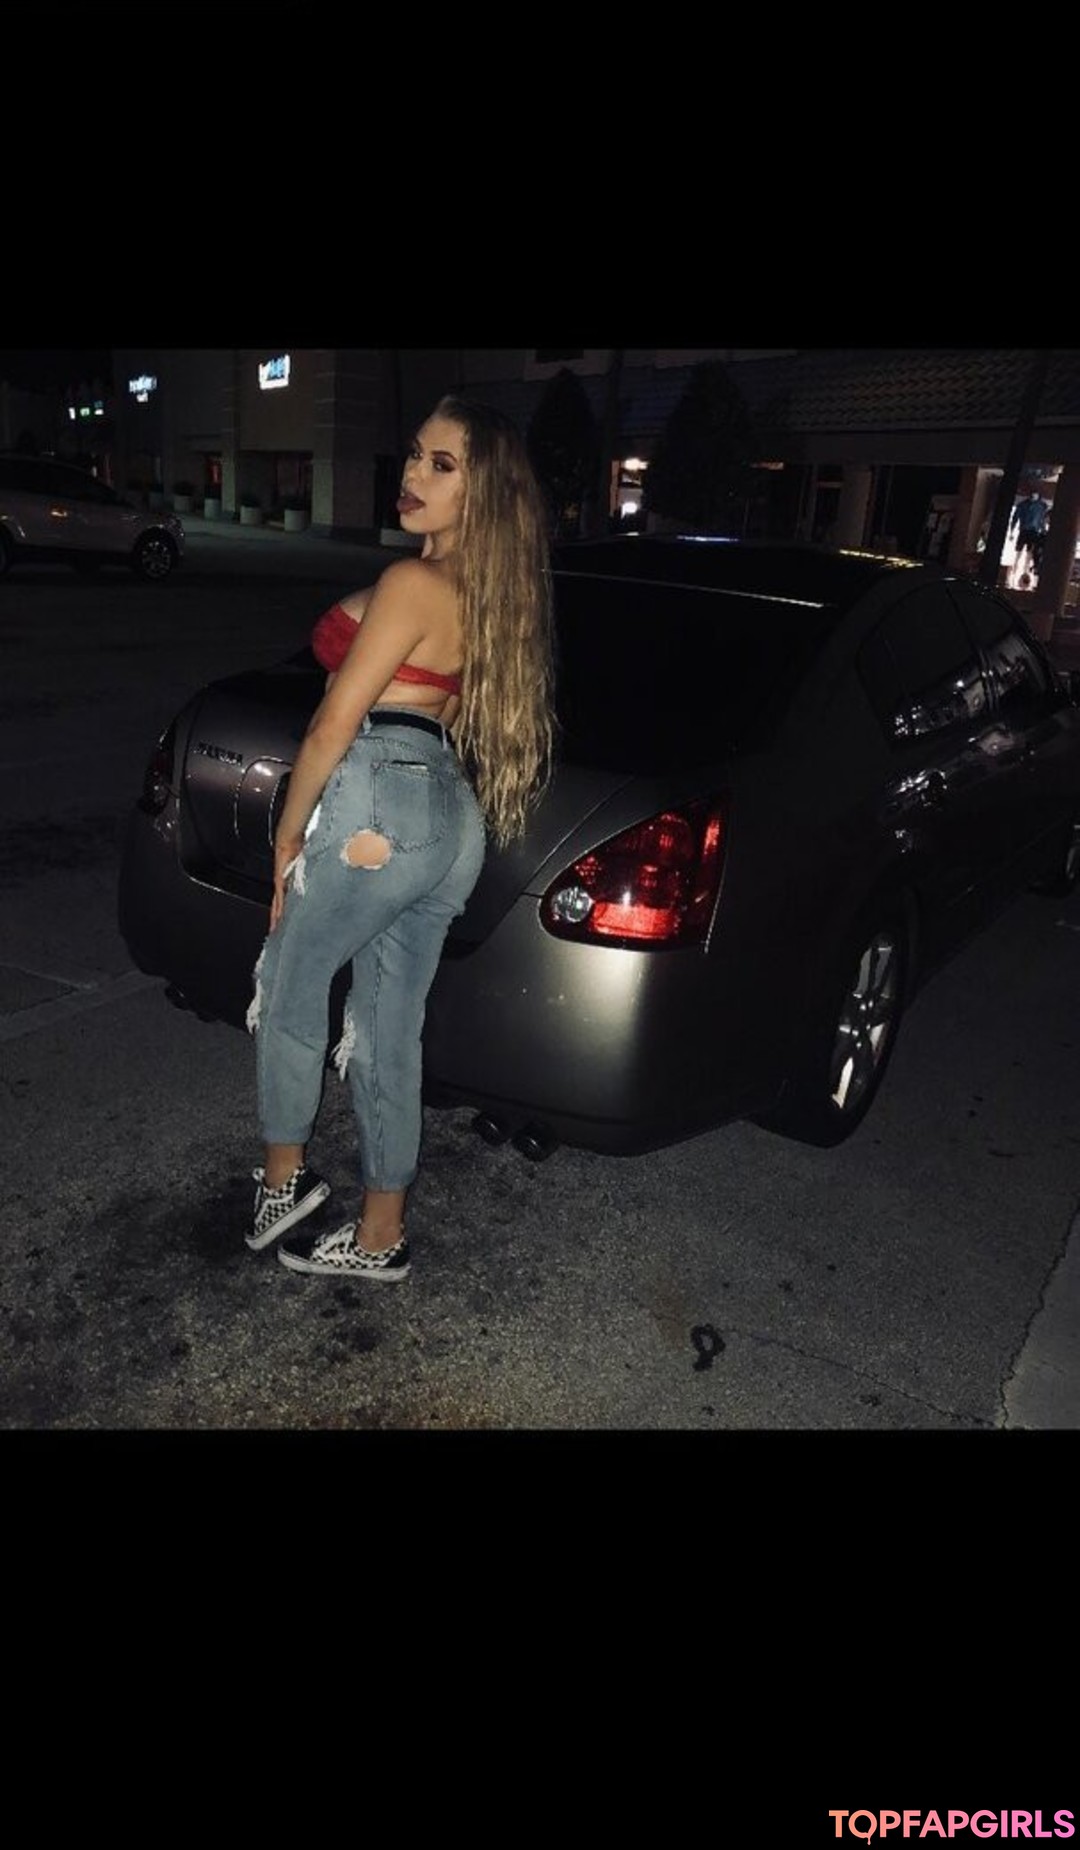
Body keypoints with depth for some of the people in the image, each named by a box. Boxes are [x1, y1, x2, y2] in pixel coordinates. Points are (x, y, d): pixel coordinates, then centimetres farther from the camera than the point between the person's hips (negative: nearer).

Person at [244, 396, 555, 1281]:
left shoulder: (412, 581, -13)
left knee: (291, 986, 15)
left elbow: (337, 723, -13)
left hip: (374, 808, -8)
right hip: (454, 819, 8)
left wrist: (288, 835, -2)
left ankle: (285, 1174, 32)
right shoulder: (492, 593, 13)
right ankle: (380, 1233, 26)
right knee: (391, 1032, 14)